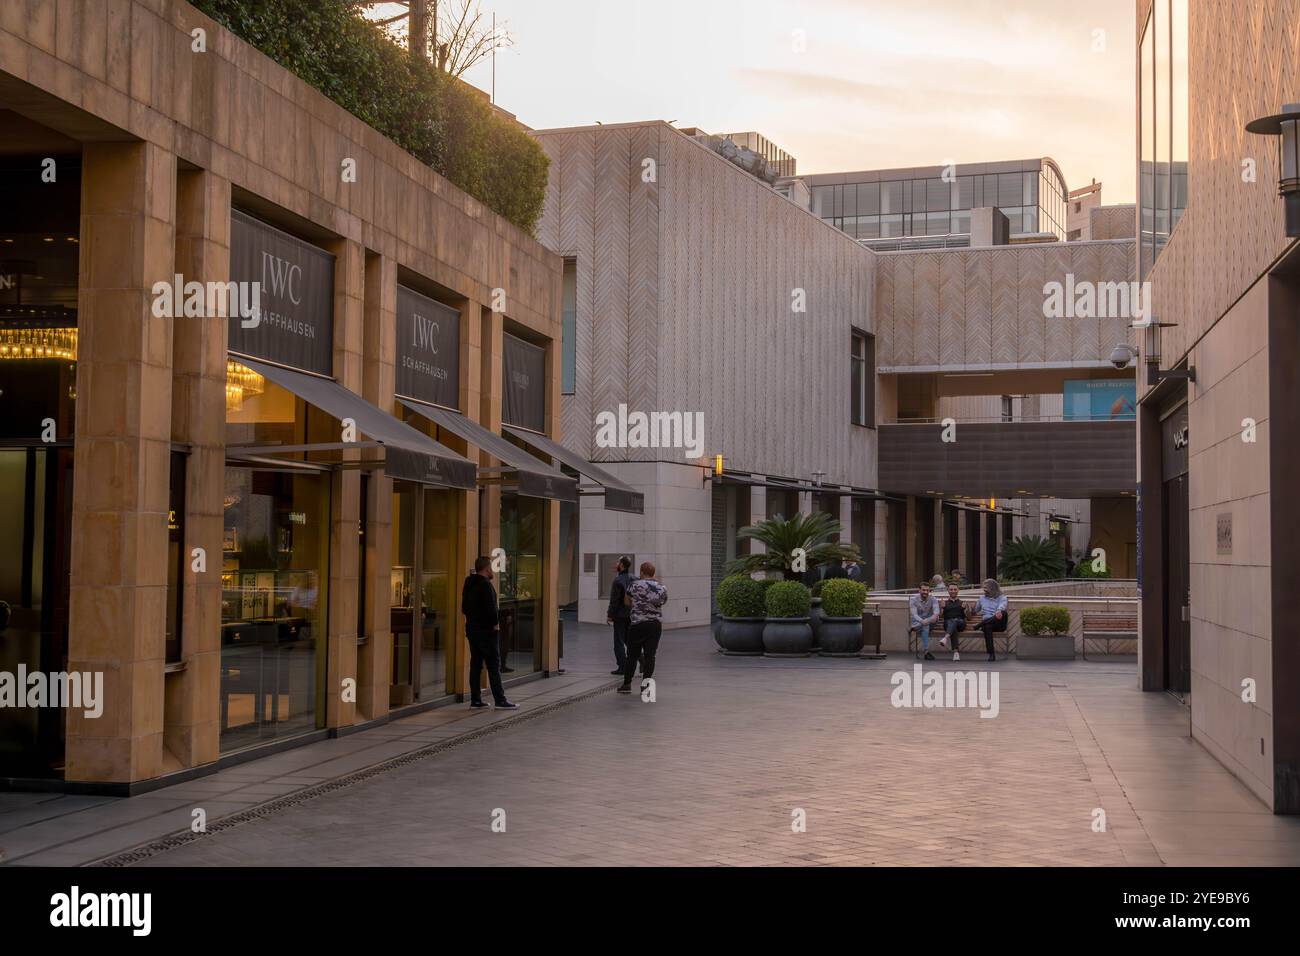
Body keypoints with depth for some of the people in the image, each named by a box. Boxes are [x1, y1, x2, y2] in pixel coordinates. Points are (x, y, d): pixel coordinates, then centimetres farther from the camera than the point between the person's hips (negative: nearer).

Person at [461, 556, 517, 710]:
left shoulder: (468, 584, 13)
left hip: (471, 629, 9)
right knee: (494, 665, -6)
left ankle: (475, 699, 11)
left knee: (475, 665, 10)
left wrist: (473, 619, 14)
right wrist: (494, 623, -8)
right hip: (486, 630, -9)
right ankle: (500, 700, -7)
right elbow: (491, 608, -21)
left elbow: (464, 608, 18)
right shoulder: (485, 584, -15)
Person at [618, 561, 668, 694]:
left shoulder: (635, 585, -7)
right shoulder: (662, 588, 3)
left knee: (632, 655, 7)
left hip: (638, 623, -3)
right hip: (656, 624, 3)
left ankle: (627, 684, 13)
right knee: (650, 655, 3)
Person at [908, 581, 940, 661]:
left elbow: (936, 610, -20)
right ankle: (926, 652, -39)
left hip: (929, 621, 3)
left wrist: (935, 615, -47)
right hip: (917, 622, -3)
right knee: (925, 626, -35)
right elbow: (914, 614, -21)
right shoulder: (913, 599, -8)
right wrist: (922, 621, -43)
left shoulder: (932, 599, -2)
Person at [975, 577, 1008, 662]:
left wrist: (999, 610, -36)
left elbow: (1002, 606, -14)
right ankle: (991, 655, -45)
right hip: (987, 622, 2)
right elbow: (976, 610, 39)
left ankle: (980, 624, -33)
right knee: (987, 627, -39)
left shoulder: (1002, 597, 11)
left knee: (1003, 613, -38)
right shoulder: (982, 598, 26)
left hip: (998, 623, -2)